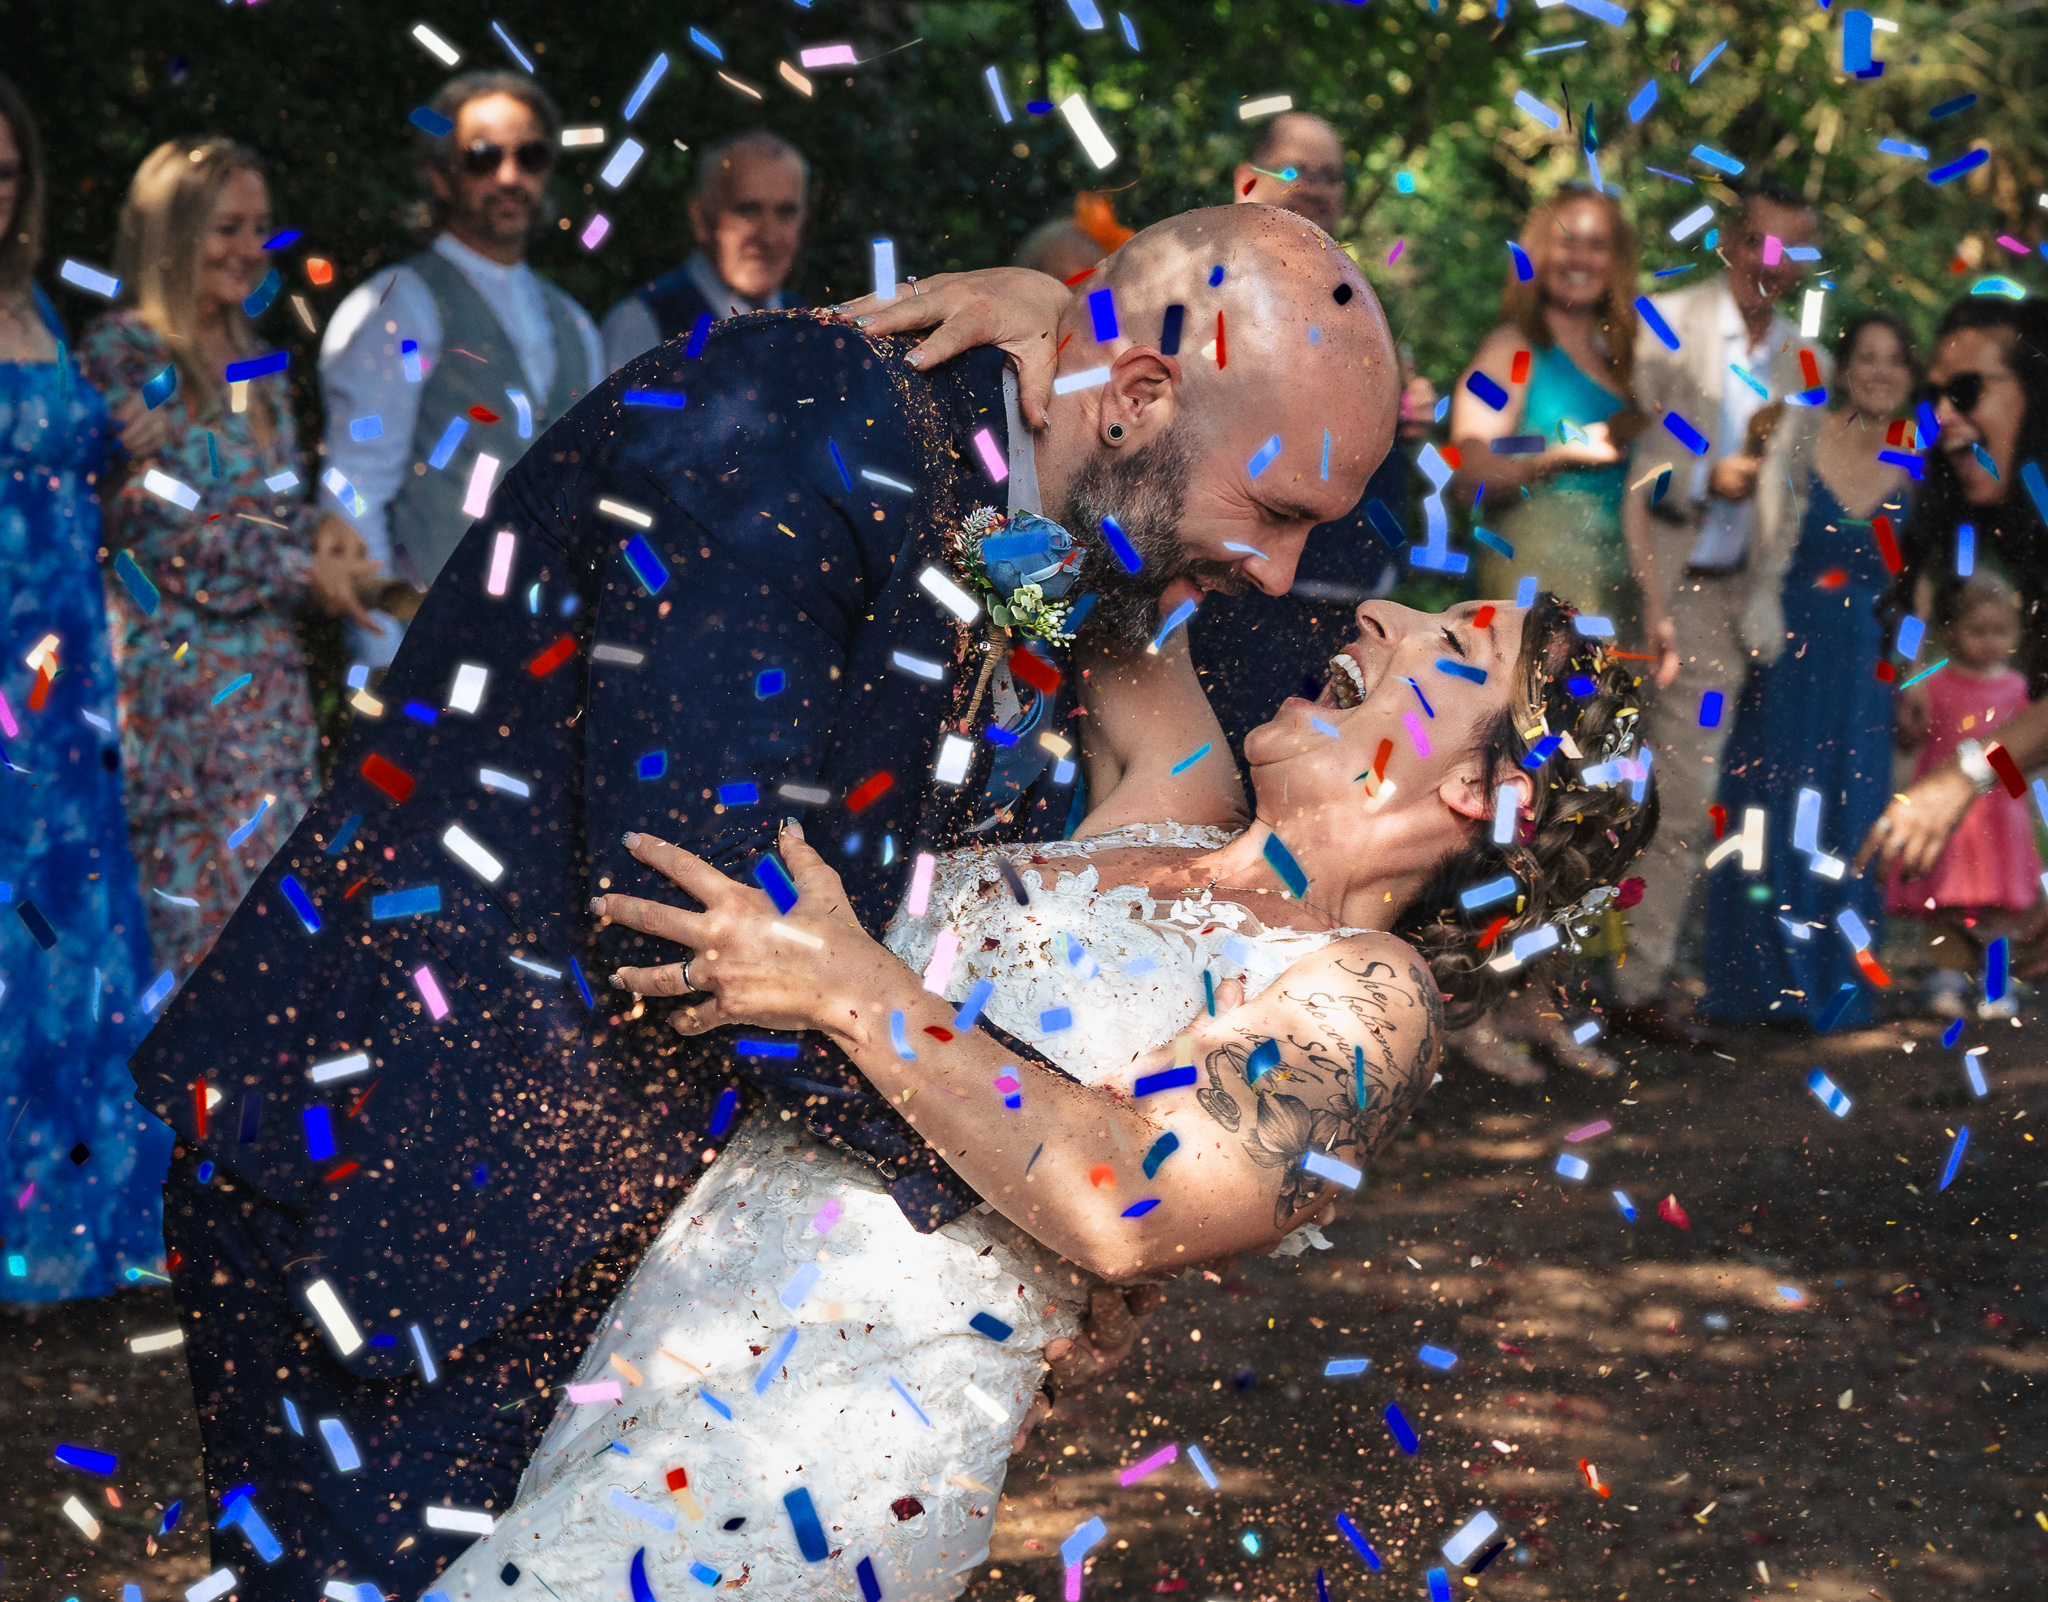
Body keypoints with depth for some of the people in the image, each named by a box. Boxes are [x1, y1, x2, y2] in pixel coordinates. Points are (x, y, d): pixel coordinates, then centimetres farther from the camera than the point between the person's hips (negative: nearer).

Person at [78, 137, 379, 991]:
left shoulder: (256, 363, 15)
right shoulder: (121, 356, -7)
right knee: (184, 889, -8)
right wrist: (304, 568, -10)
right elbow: (159, 528, -13)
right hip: (170, 669, -7)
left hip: (265, 668, 7)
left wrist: (324, 536, -4)